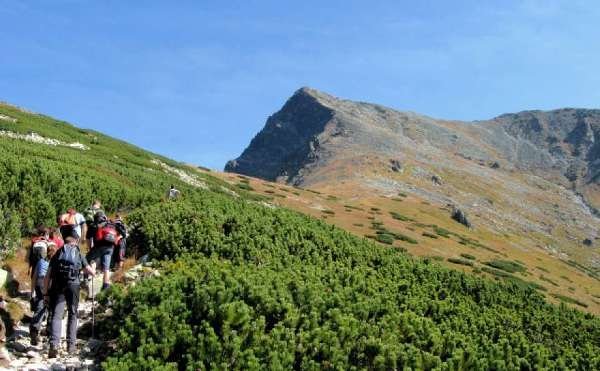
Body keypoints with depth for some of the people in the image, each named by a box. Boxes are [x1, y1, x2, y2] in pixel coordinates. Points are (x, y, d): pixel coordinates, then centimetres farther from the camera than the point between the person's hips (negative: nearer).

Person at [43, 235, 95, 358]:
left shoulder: (57, 254, 17)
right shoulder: (79, 255, 15)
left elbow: (47, 276, 11)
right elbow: (92, 272, 20)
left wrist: (46, 293, 14)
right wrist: (93, 268, 43)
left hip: (57, 287, 0)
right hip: (73, 286, 0)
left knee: (56, 315, -2)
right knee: (72, 315, 14)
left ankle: (54, 345, -19)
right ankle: (71, 345, 12)